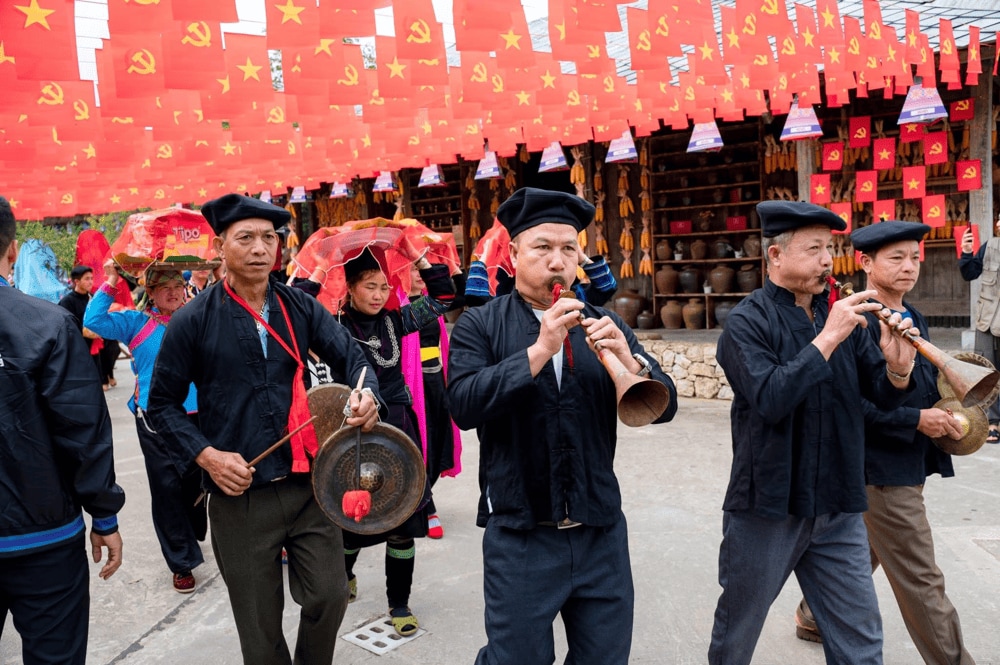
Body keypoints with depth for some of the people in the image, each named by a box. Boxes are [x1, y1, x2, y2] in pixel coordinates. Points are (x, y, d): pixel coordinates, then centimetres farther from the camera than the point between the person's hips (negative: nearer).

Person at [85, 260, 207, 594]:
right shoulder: (136, 322, 2)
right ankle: (182, 561, 13)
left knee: (195, 481, 15)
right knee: (167, 487, 2)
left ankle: (192, 536, 40)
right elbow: (93, 321, -6)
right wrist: (110, 284, -7)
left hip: (195, 415, 2)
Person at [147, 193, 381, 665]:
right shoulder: (194, 321, -5)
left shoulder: (301, 308, 3)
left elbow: (351, 358, 1)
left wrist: (366, 395, -21)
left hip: (309, 485, 3)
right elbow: (163, 404, 1)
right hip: (239, 495, -2)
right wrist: (206, 455, -14)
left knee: (329, 596, 10)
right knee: (260, 626, 12)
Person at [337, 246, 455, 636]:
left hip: (398, 428, 3)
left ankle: (399, 602, 22)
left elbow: (442, 299, 11)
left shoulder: (394, 321, 3)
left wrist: (421, 261, 3)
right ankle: (344, 570, 47)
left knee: (403, 520, 5)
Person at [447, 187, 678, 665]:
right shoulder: (479, 326, -3)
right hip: (519, 539, -3)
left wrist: (629, 361, -20)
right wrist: (538, 352, -25)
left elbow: (664, 406, -1)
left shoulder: (604, 326, 5)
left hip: (602, 535, 3)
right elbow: (464, 406, -18)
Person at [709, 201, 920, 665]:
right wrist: (828, 338, -25)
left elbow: (885, 396, 5)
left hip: (837, 509, 5)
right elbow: (770, 400, -25)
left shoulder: (841, 315, 4)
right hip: (767, 508, -4)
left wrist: (898, 366, -16)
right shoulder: (747, 322, -11)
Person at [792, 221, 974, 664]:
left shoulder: (915, 318, 10)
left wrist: (946, 415, 0)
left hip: (909, 465, 9)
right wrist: (917, 420, -20)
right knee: (921, 581, 2)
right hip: (881, 469, -9)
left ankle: (814, 616, 42)